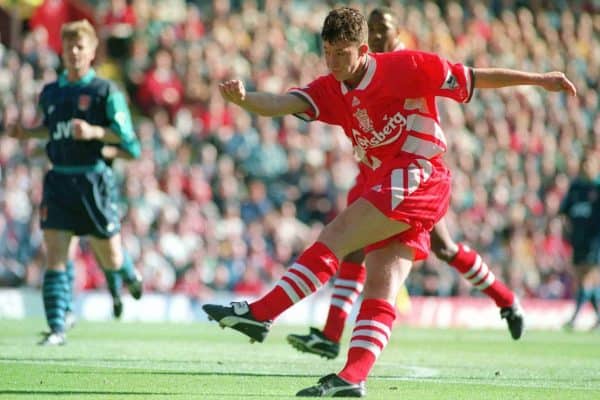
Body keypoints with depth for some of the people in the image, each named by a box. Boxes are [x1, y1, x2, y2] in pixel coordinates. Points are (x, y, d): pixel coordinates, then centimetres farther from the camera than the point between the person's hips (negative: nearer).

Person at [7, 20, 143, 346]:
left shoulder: (106, 92, -3)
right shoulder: (50, 93, 12)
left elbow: (127, 139, -6)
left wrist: (95, 132, -21)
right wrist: (27, 133, 12)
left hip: (94, 181, -4)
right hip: (59, 181, 4)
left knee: (111, 259, 5)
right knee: (54, 258, -7)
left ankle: (129, 277, 41)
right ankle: (57, 329, -7)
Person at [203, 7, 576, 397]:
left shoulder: (405, 66, -6)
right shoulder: (330, 91, 10)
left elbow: (475, 78, 2)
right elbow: (281, 104, -7)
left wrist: (539, 79, 6)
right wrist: (243, 98, -28)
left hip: (418, 178, -7)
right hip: (386, 189, 7)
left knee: (335, 237, -18)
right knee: (380, 289, -4)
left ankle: (259, 314, -25)